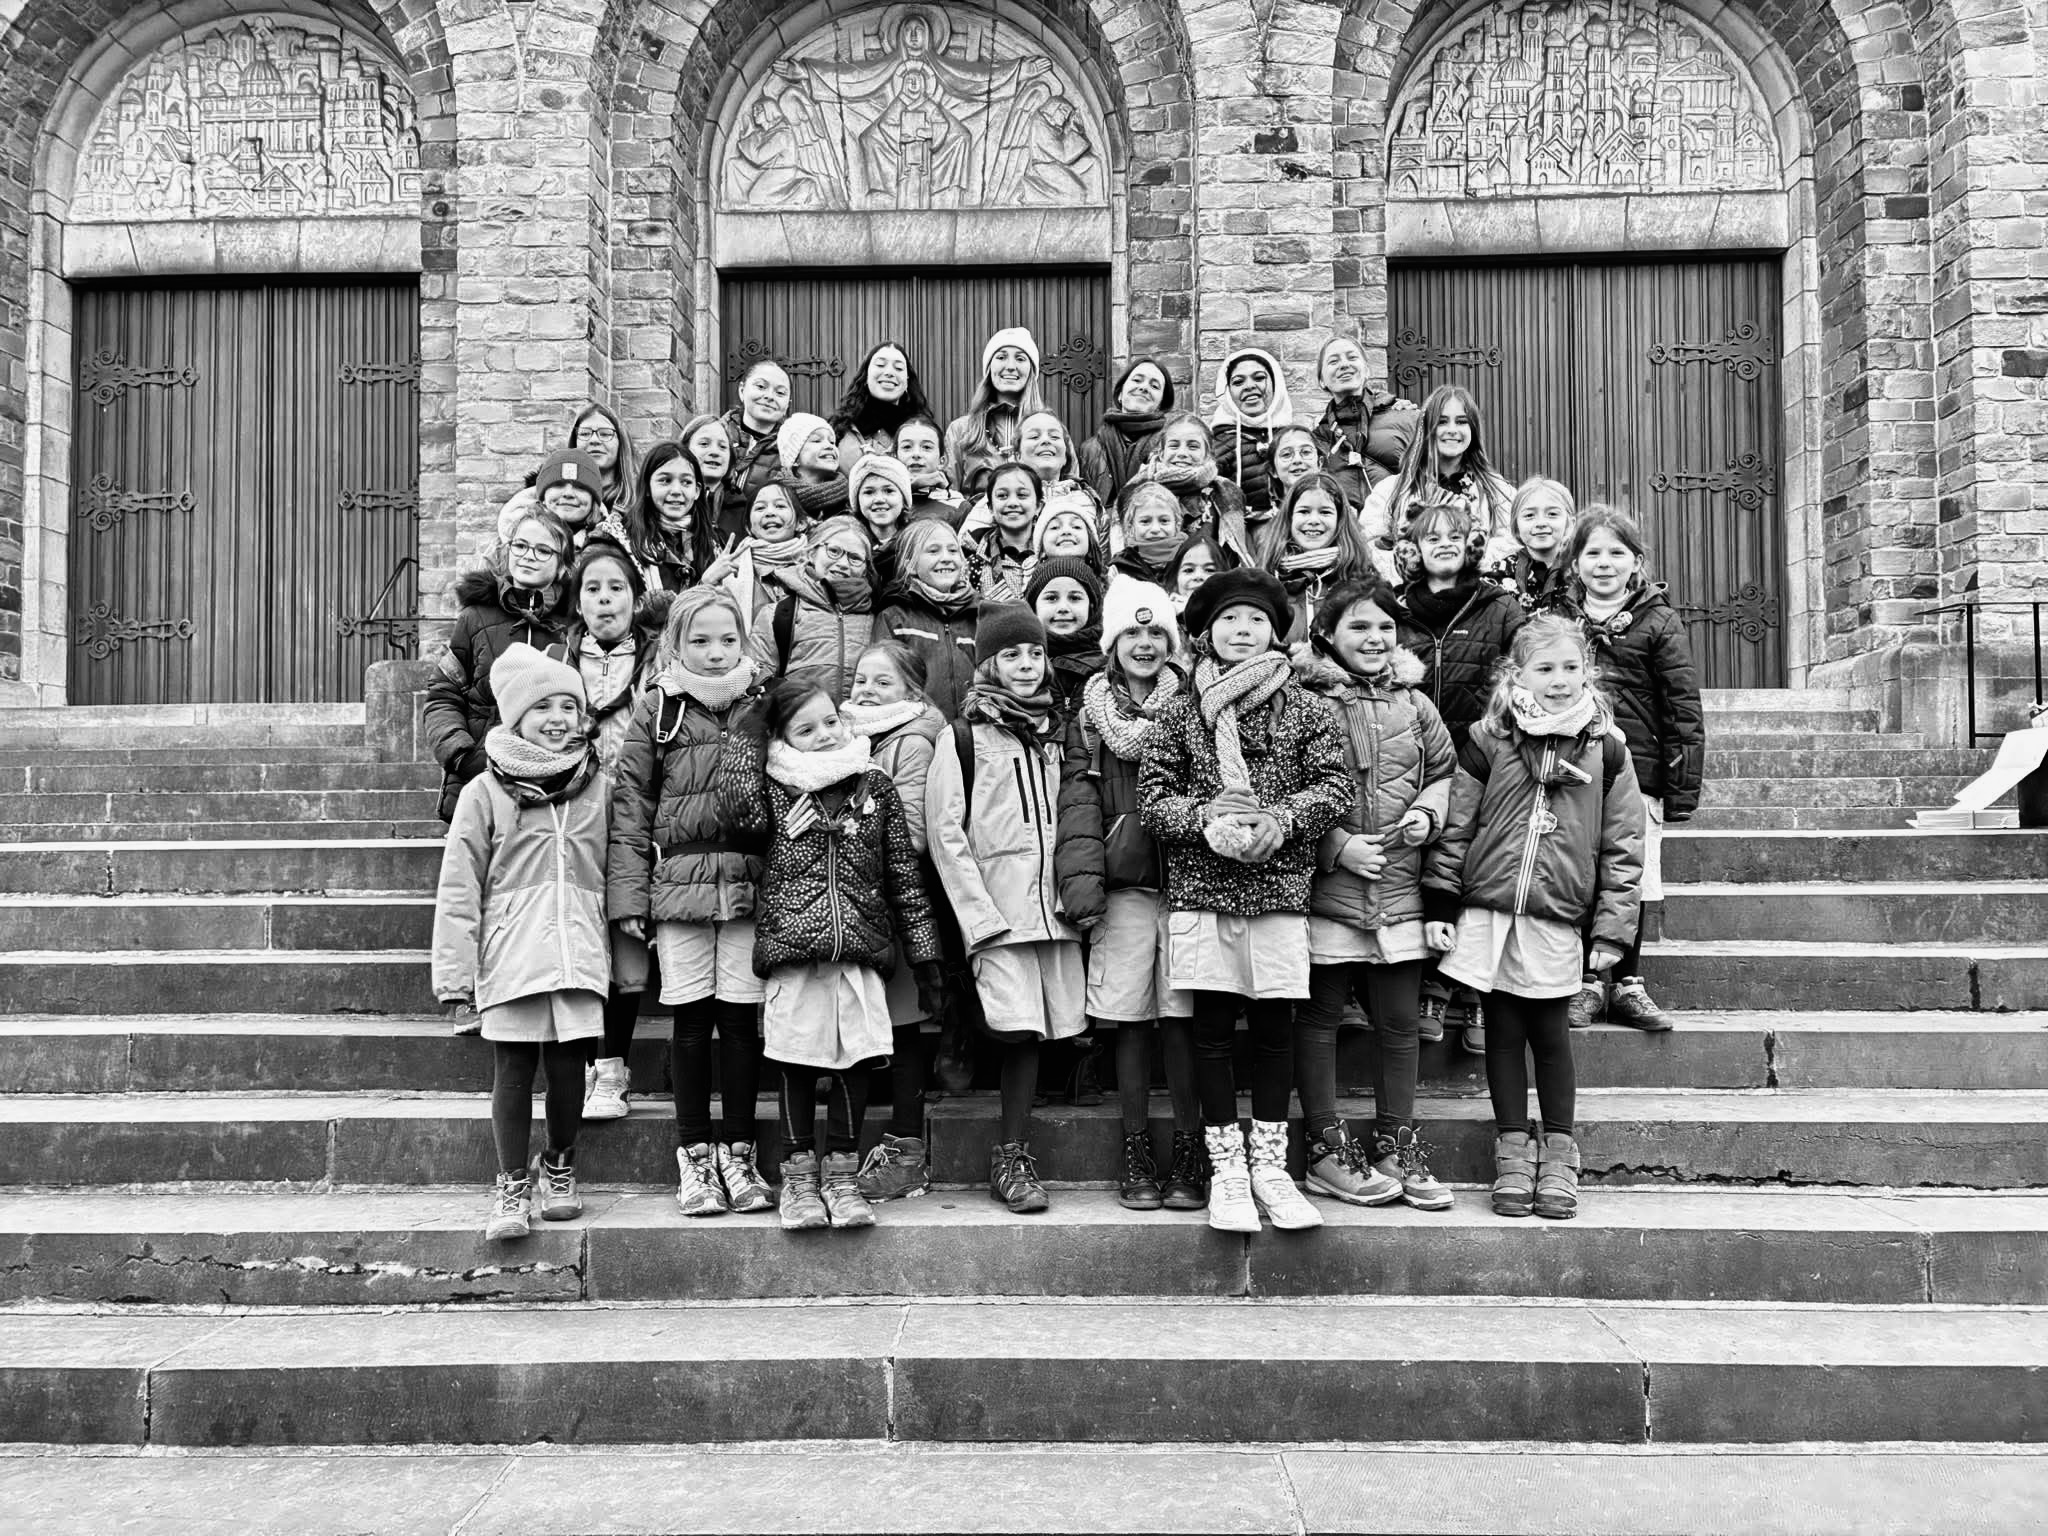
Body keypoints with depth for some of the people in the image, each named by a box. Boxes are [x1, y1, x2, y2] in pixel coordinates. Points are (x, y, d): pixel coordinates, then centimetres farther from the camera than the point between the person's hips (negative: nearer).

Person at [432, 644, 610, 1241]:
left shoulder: (599, 787, 8)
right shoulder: (485, 792, 1)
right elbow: (459, 885, 0)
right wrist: (454, 968, -4)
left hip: (578, 950, 2)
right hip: (510, 952, -2)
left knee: (568, 1065, 6)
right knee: (513, 1068, 3)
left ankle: (559, 1169, 27)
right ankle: (512, 1184, 16)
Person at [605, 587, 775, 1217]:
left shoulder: (763, 707, 8)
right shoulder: (657, 710, 4)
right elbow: (630, 804, 3)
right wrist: (628, 893, -3)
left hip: (750, 883, 1)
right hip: (678, 881, -1)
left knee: (741, 1015, 4)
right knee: (691, 1016, 4)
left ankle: (738, 1152, 16)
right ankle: (694, 1154, 16)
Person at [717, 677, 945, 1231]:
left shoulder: (875, 786, 8)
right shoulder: (775, 790, 5)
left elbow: (905, 873, 10)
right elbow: (739, 810, -19)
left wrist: (923, 950, 8)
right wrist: (747, 737, -4)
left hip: (862, 946, 1)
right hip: (791, 945, -1)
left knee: (854, 1059, 4)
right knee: (797, 1060, 4)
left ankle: (842, 1173, 18)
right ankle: (799, 1176, 17)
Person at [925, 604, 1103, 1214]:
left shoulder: (1053, 735, 17)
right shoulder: (963, 738, 0)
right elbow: (944, 833, -6)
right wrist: (981, 914, -13)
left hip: (1056, 906, 5)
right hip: (997, 907, -5)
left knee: (1040, 1029, 3)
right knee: (1021, 1028, -12)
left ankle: (1013, 1153, 13)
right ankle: (1010, 1160, 2)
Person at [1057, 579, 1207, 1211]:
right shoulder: (1091, 715, 9)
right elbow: (1078, 796, 1)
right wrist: (1081, 870, -11)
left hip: (1187, 879, 0)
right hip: (1124, 884, 1)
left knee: (1181, 1019, 0)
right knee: (1130, 1022, 4)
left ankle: (1189, 1154, 10)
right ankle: (1136, 1155, 14)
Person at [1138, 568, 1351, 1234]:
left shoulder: (1303, 709, 7)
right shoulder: (1181, 713, 6)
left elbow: (1335, 783, 0)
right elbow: (1152, 794, 1)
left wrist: (1284, 817, -15)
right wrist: (1205, 816, -16)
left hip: (1279, 885, 0)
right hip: (1199, 887, 0)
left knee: (1274, 1026, 6)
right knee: (1211, 1028, 4)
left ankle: (1268, 1163, 19)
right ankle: (1226, 1167, 15)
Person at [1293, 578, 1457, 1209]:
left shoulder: (1414, 704, 10)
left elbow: (1445, 772, 20)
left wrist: (1427, 813, 1)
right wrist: (1337, 845, -14)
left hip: (1399, 889, 4)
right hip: (1325, 887, -4)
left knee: (1400, 1020, 10)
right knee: (1320, 1014, 4)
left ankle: (1395, 1144, 25)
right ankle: (1326, 1150, 16)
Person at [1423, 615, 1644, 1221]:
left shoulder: (1605, 748, 3)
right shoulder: (1487, 740, 1)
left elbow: (1623, 846, 4)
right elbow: (1454, 826, 4)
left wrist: (1612, 927, 0)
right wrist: (1440, 904, 0)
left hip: (1558, 917, 0)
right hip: (1487, 909, 1)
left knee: (1549, 1030, 7)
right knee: (1503, 1028, 8)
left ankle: (1559, 1154, 21)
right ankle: (1513, 1150, 19)